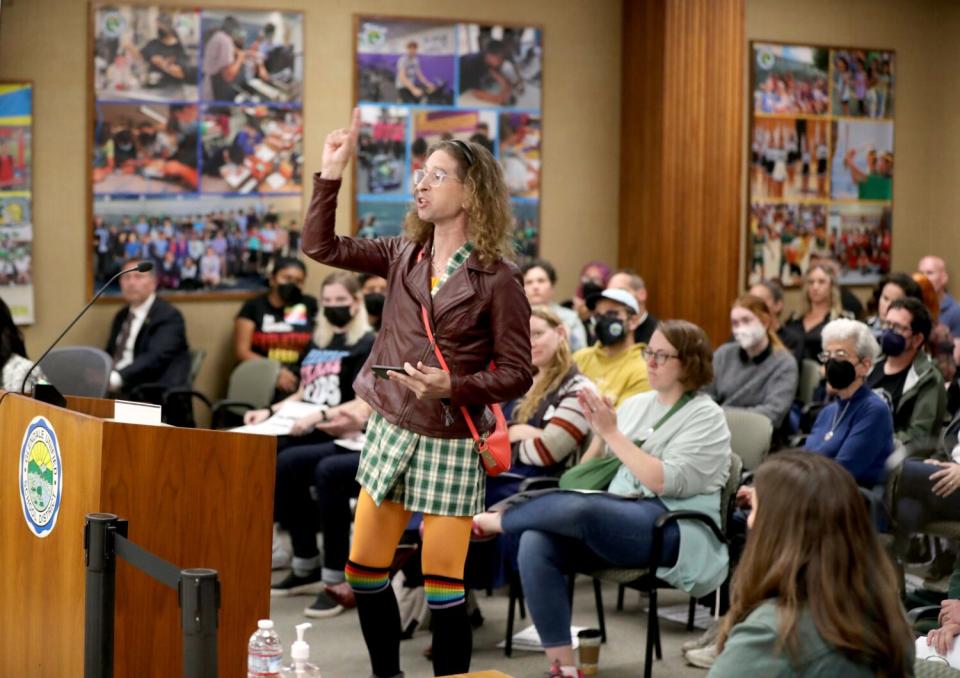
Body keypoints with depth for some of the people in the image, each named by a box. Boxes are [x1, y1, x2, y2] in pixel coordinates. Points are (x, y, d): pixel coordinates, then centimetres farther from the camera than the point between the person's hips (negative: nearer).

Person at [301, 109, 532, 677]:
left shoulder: (497, 280, -11)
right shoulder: (405, 256, 5)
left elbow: (517, 376, -10)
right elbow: (322, 246, 3)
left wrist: (452, 386, -24)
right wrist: (333, 172, -4)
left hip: (450, 443, -5)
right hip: (389, 431, 6)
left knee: (442, 588, -3)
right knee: (364, 574, 10)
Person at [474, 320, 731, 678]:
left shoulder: (706, 417, 1)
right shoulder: (635, 404, 20)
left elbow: (665, 482, -14)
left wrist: (611, 432, -13)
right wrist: (598, 431, 0)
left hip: (670, 529, -6)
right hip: (613, 519, 6)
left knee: (577, 509, -36)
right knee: (536, 543, -25)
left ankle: (495, 519, -6)